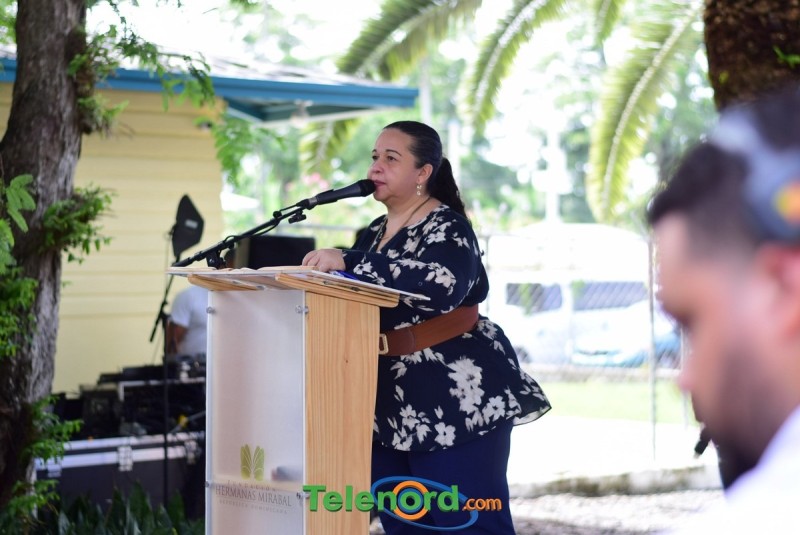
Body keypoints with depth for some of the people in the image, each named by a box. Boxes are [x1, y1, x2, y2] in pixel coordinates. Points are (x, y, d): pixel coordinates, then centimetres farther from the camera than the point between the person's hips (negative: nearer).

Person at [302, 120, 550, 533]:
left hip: (456, 399, -8)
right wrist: (319, 271, -1)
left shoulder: (446, 227, -10)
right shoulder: (375, 233, 15)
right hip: (393, 401, 9)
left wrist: (349, 264, -30)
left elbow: (441, 285, -30)